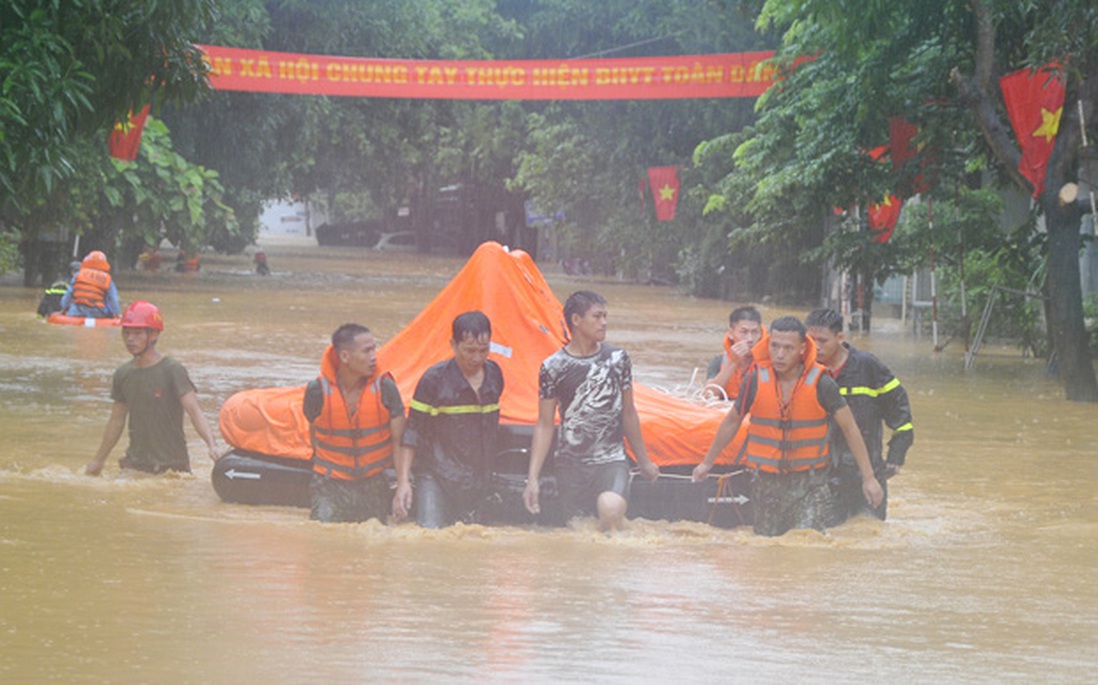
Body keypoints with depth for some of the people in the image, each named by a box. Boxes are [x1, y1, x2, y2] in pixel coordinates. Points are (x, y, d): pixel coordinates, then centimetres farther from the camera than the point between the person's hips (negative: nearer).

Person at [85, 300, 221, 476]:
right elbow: (117, 421, 18)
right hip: (135, 463, 4)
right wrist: (98, 461, 23)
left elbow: (193, 411, -18)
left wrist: (211, 445, -33)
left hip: (171, 463, -4)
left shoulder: (172, 370, -9)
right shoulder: (123, 374, 8)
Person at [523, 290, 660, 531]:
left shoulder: (617, 359, 6)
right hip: (571, 464, 1)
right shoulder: (553, 367, 0)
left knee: (610, 508, -30)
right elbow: (544, 424, 4)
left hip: (611, 459, -1)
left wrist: (644, 461, 24)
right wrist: (533, 478, -2)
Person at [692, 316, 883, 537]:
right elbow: (732, 422, 11)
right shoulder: (756, 380, -4)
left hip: (810, 484, -3)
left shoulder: (820, 383, -10)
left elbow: (849, 429, -1)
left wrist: (868, 478, -1)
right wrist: (707, 462, 19)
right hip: (768, 482, 3)